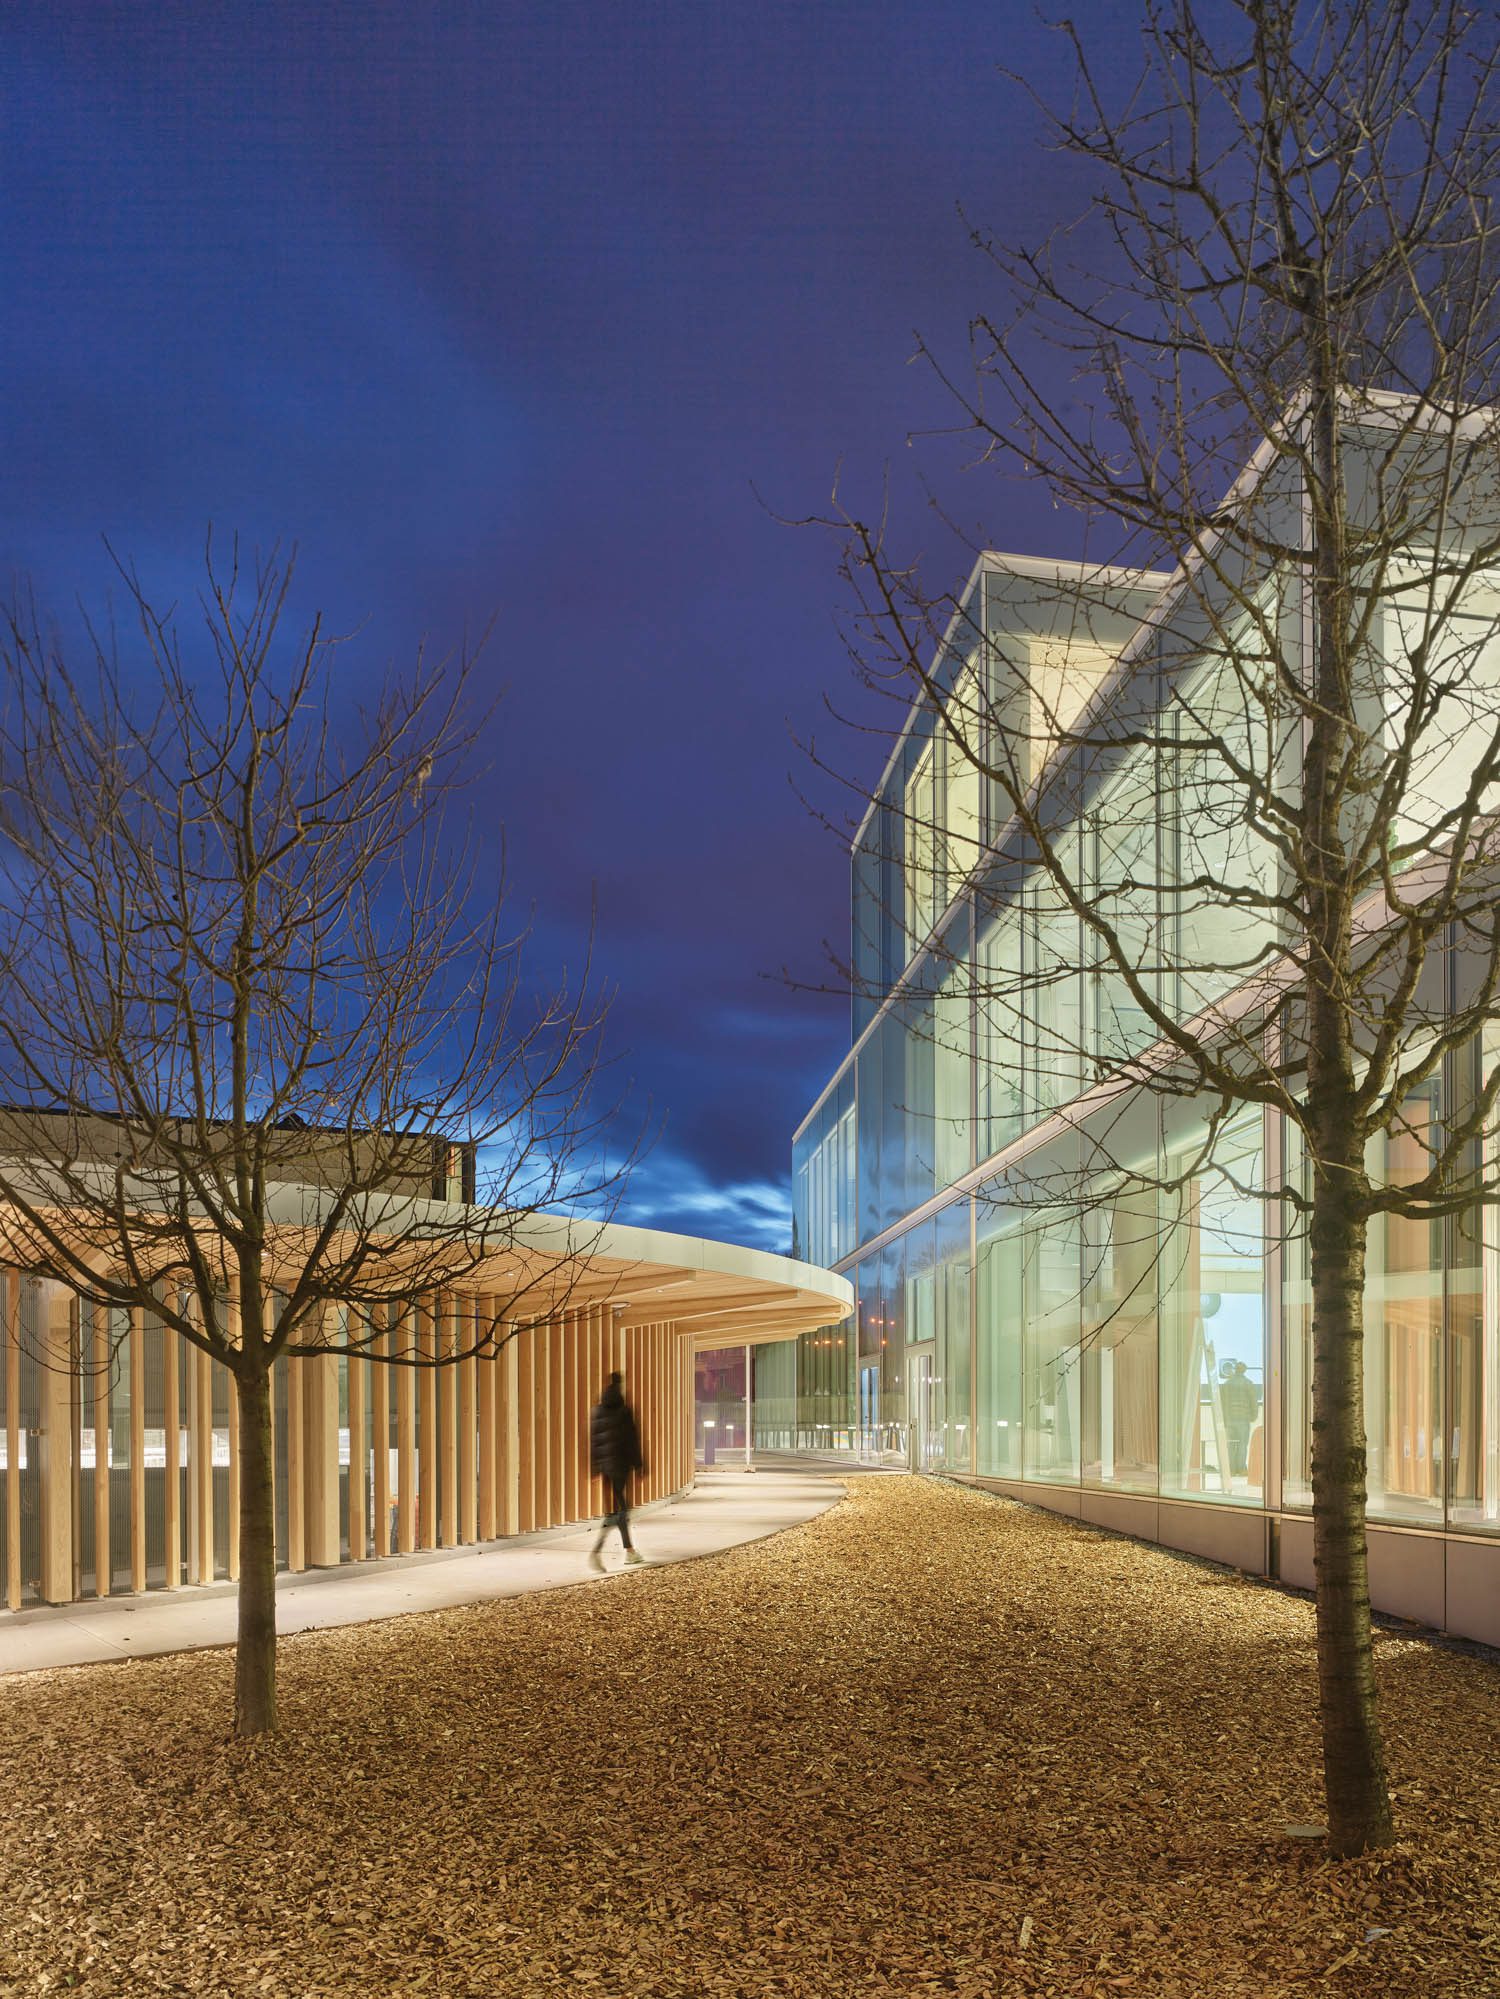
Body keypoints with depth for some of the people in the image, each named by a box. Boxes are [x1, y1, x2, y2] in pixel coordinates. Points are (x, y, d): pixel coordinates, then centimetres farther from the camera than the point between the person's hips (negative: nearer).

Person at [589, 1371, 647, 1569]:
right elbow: (632, 1440, -10)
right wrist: (638, 1464, -4)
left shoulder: (597, 1412, 5)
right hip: (620, 1463, -6)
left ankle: (630, 1550, 21)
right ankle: (596, 1550, -20)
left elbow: (593, 1440, 8)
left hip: (604, 1464, 6)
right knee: (617, 1508, -5)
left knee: (621, 1507, 16)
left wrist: (594, 1465, 14)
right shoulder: (624, 1412, -11)